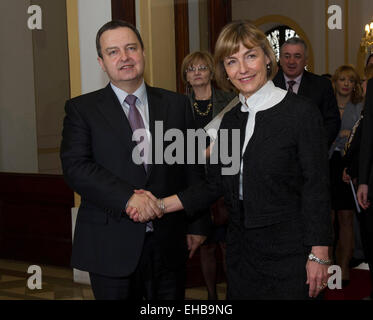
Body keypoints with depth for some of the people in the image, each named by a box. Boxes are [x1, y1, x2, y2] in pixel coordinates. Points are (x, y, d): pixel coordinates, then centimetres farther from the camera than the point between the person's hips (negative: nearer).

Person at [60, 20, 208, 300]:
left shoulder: (177, 105, 7)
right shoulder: (82, 109, 1)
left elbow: (193, 168, 9)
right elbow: (75, 167, -12)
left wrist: (197, 224, 8)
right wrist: (127, 197, -23)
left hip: (168, 243, 2)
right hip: (111, 245, -2)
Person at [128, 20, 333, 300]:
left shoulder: (300, 112, -10)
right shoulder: (231, 119, 9)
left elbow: (316, 188, -11)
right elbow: (215, 185, 9)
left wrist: (318, 255, -14)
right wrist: (162, 205, -2)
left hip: (289, 250, -5)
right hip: (242, 250, 6)